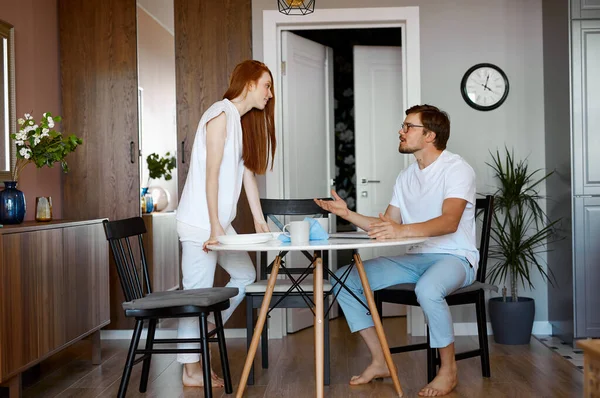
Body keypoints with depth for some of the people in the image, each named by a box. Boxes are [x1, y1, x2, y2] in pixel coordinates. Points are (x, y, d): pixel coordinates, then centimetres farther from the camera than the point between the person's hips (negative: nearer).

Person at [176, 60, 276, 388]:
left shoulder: (242, 120, 15)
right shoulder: (221, 114, -13)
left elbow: (247, 173, 13)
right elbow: (211, 174, -17)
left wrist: (259, 220, 9)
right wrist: (213, 226, -18)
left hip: (220, 222, 10)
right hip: (200, 223, -10)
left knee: (245, 275, 13)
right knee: (199, 293, -2)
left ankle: (203, 332, 23)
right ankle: (191, 370, 10)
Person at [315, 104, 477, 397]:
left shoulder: (457, 169, -12)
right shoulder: (405, 176, 12)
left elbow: (449, 221, -29)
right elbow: (386, 226, 12)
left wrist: (402, 231, -44)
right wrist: (348, 214, -1)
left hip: (454, 257, -7)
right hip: (413, 257, 7)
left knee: (428, 289, -41)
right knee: (344, 279, -5)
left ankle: (448, 369, -16)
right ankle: (380, 361, 1)